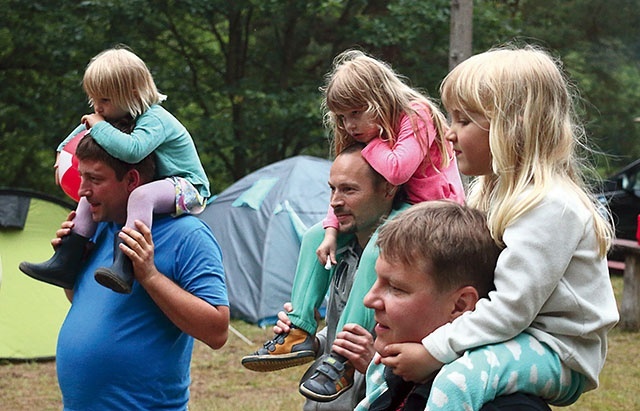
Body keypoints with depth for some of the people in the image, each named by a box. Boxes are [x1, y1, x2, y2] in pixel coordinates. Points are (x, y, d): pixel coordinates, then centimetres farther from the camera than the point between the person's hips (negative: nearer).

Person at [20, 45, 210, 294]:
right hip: (151, 184, 10)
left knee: (141, 195, -40)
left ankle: (123, 268, -52)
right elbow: (87, 127, 27)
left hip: (187, 188, -10)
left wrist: (99, 127, -32)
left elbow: (131, 150, -45)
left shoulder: (156, 120, -25)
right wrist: (64, 150, 22)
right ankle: (65, 263, 0)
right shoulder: (123, 117, 4)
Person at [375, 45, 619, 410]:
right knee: (393, 354, 10)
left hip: (559, 354, -11)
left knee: (459, 378, -35)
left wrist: (432, 353, -24)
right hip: (509, 335, 11)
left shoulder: (550, 205, -22)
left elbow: (510, 308, -26)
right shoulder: (496, 191, 11)